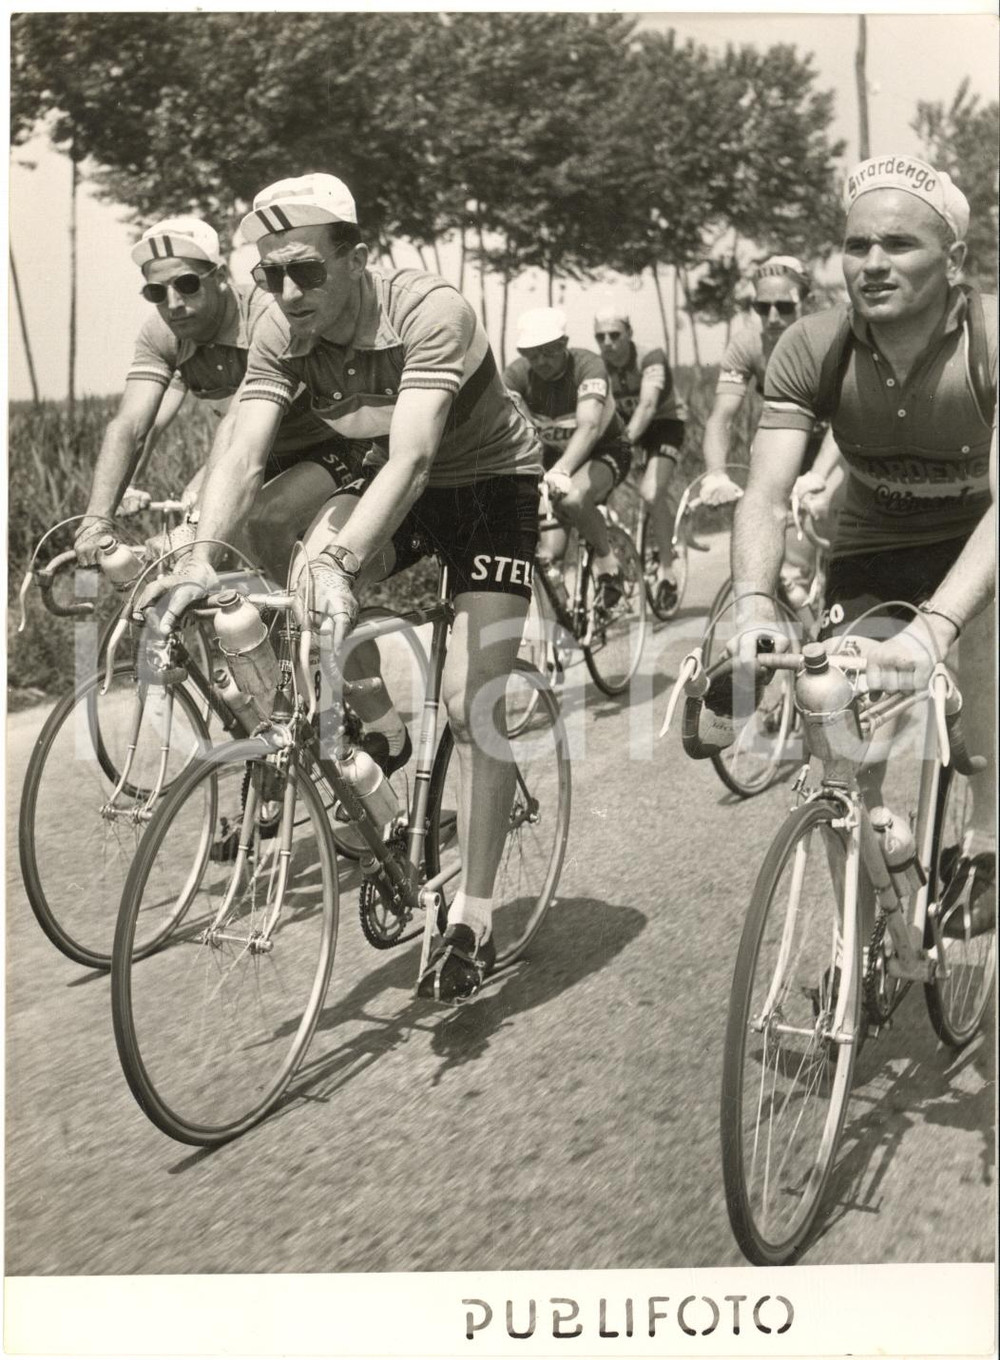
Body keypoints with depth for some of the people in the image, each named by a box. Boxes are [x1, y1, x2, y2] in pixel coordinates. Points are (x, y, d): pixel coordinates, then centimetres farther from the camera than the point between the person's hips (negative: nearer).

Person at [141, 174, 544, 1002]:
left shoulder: (429, 312, -32)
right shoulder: (282, 335, -15)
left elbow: (410, 457, -42)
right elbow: (243, 455, -22)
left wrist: (342, 562, -54)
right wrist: (202, 556, -38)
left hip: (490, 482, -5)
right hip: (394, 484, 5)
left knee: (469, 700, -13)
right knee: (307, 597, -26)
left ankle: (474, 918, -3)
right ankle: (381, 734, 2)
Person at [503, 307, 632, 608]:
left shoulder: (587, 366, -26)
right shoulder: (517, 374, -16)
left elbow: (588, 426, -40)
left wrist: (560, 471, -57)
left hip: (604, 451, -4)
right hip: (554, 453, 4)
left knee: (573, 496, -37)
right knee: (548, 553, -13)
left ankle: (606, 559, -10)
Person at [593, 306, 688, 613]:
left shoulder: (651, 359, -25)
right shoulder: (598, 367, -13)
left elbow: (647, 405, -40)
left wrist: (628, 438, -56)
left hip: (664, 424, -6)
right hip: (625, 429, 6)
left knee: (651, 493, -25)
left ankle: (666, 570, -14)